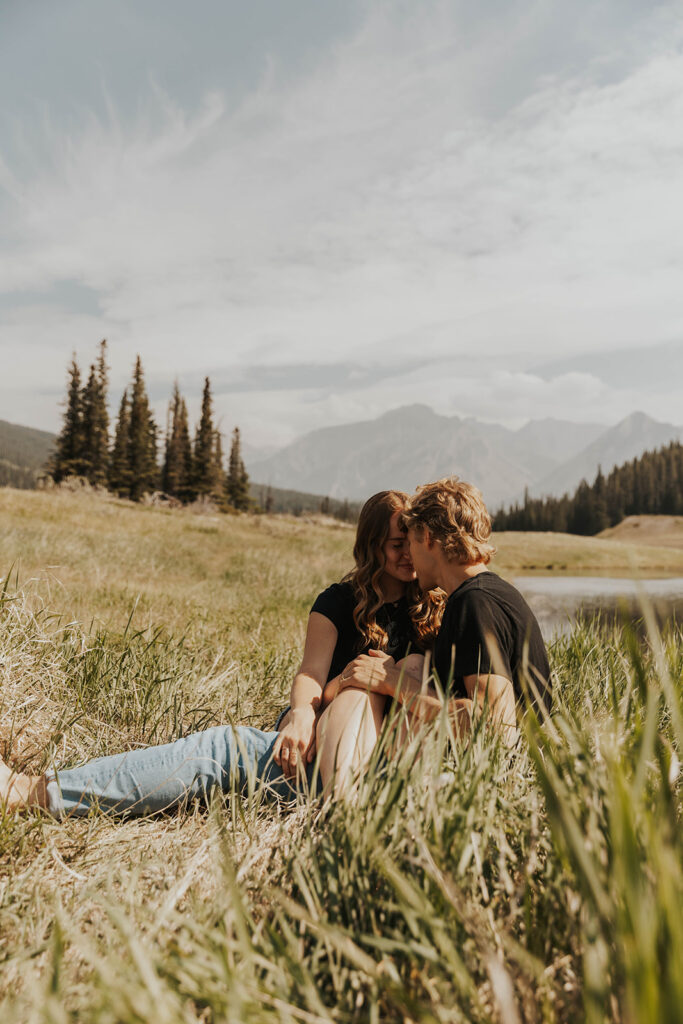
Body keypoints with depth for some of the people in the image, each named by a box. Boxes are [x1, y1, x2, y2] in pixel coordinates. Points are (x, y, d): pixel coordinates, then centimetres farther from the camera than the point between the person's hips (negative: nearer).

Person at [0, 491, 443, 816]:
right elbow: (311, 671, -3)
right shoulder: (341, 601, 10)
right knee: (228, 745, -21)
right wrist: (301, 715, -24)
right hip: (322, 739, 2)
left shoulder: (435, 606, 11)